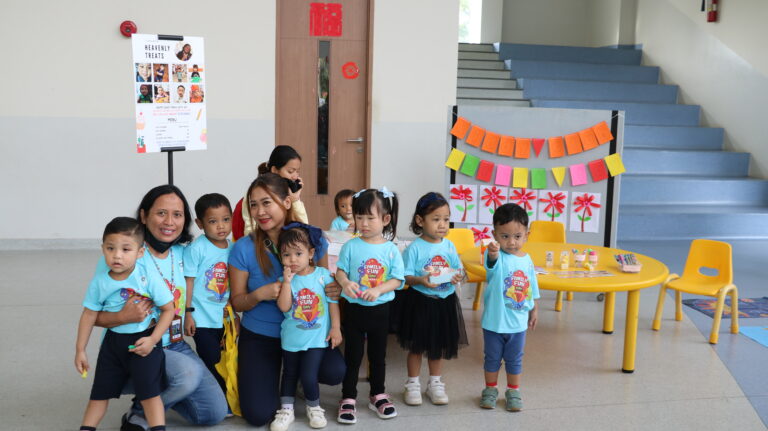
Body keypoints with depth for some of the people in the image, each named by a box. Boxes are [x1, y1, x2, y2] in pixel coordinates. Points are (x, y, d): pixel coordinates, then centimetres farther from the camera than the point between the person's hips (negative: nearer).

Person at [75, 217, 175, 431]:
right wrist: (80, 350, 3)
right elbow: (89, 315, 1)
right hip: (113, 342, 4)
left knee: (149, 393, -5)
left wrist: (153, 340, -17)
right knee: (100, 392, 15)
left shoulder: (147, 278, -18)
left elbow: (168, 309, -11)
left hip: (143, 342, -4)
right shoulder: (100, 281, -8)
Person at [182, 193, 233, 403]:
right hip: (203, 319, -5)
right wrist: (187, 313, -12)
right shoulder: (196, 249, -12)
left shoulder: (232, 248, 4)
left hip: (225, 317, 6)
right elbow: (188, 282, -10)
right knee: (212, 362, -3)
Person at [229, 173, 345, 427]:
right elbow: (237, 302, -5)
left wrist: (334, 290, -20)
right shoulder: (243, 248, -14)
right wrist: (259, 294, -26)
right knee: (259, 415, -12)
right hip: (259, 335, -1)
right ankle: (269, 375, 25)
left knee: (335, 373, -25)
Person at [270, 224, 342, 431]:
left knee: (309, 376, -7)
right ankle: (286, 409, 31)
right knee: (289, 374, 16)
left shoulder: (323, 275, -7)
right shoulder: (285, 280, -5)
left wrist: (335, 328, -5)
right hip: (291, 338, 2)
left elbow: (333, 302, -3)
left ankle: (314, 407, 18)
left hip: (317, 338, -2)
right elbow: (284, 307, -17)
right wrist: (287, 281, -22)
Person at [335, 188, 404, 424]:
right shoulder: (351, 246, -7)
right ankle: (348, 398, 20)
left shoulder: (390, 249, -6)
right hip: (354, 309, -1)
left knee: (378, 355, 16)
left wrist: (379, 289, -22)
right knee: (352, 355, 8)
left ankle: (378, 395, 32)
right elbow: (340, 271, -4)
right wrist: (345, 283, -26)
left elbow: (397, 279, -6)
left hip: (380, 310, 1)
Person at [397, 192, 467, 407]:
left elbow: (459, 271, 6)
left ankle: (435, 384, 32)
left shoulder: (449, 246, 1)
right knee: (416, 346, 9)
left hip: (445, 302, 4)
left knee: (439, 345, 16)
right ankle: (412, 385, 25)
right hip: (420, 302, -4)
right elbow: (406, 276, -12)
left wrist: (458, 277, -16)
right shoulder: (415, 248, -12)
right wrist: (421, 281, -30)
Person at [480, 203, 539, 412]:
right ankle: (490, 390, 32)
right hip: (494, 322, -3)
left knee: (514, 360, 17)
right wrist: (493, 252, -66)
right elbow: (492, 261, -44)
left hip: (518, 322, 3)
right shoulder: (497, 257, -17)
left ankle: (513, 392, 34)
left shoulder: (527, 259, -2)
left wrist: (534, 309, 17)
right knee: (492, 358, 14)